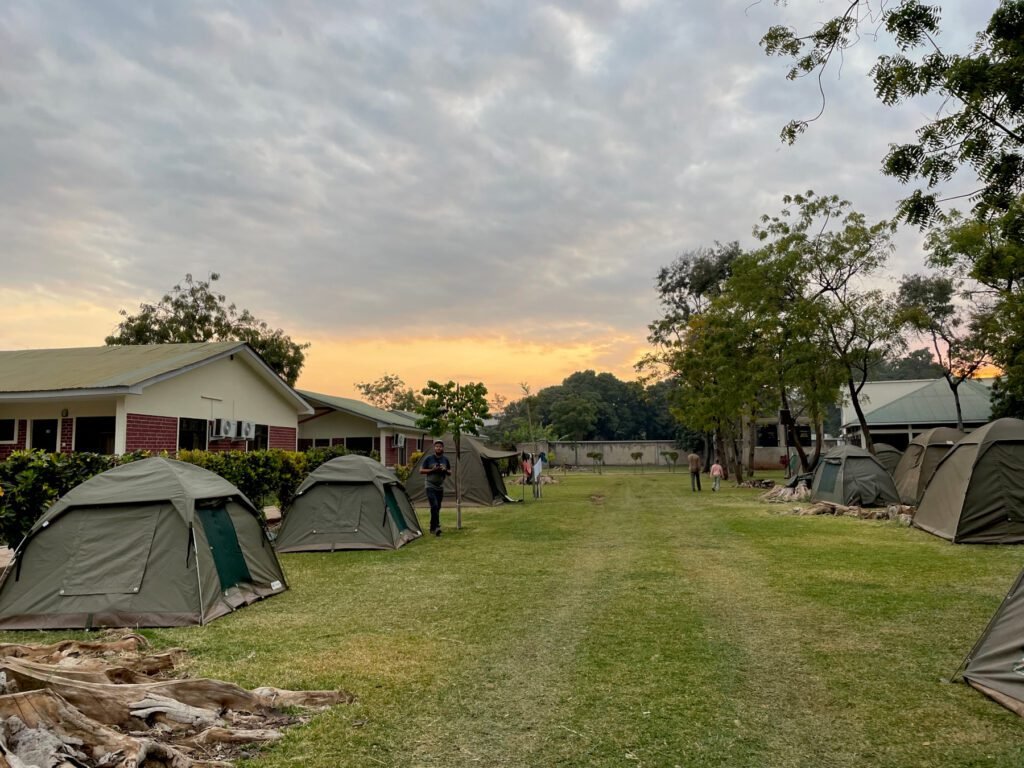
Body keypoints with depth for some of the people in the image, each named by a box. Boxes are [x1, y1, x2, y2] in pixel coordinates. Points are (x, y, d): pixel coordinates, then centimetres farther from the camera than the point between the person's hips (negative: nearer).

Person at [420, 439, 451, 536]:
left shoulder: (445, 459, 5)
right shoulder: (429, 458, -6)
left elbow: (450, 472, 13)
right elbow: (421, 471, -4)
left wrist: (445, 470, -10)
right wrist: (432, 470, -17)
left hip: (440, 487, 5)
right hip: (430, 486, -5)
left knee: (437, 508, 8)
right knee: (434, 506, -19)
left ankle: (432, 528, 19)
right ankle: (436, 527, -21)